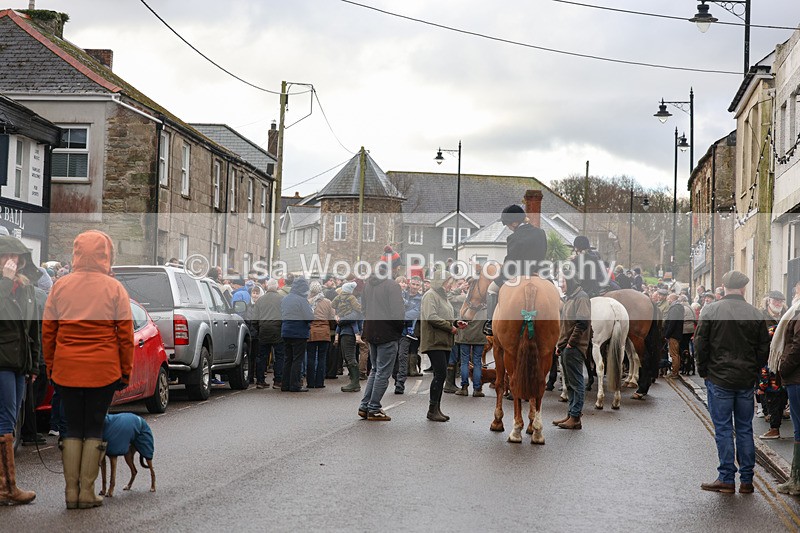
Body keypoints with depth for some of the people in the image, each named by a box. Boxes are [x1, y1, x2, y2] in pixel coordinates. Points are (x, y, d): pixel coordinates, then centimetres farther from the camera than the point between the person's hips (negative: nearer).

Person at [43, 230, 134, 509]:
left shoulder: (60, 286, 2)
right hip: (103, 370, -2)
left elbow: (47, 332, 5)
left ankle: (71, 490, 9)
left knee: (72, 428, 11)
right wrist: (126, 371, 4)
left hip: (67, 369, 2)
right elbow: (125, 334, -3)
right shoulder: (114, 288, -3)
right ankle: (87, 492, 5)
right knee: (94, 428, 6)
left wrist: (50, 367, 14)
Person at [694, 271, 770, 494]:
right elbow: (764, 348, 5)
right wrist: (753, 371, 15)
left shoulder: (711, 310, -6)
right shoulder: (755, 314, 1)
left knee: (723, 429, 2)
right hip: (746, 381, 3)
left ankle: (727, 478, 2)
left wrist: (703, 371, 6)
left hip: (719, 380, -3)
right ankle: (746, 480, 12)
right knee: (745, 429, 9)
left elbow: (700, 344, -5)